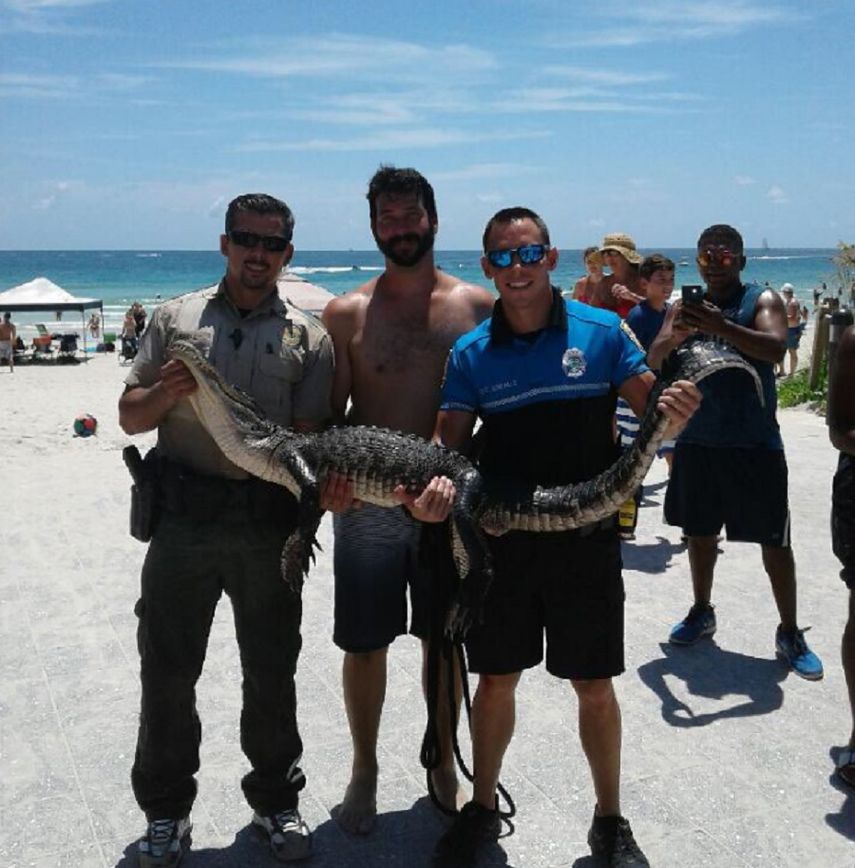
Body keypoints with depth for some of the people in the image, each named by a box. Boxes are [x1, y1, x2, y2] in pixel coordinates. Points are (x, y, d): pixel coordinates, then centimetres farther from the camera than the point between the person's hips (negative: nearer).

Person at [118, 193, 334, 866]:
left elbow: (309, 436, 2)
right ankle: (166, 811, 27)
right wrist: (165, 391, -13)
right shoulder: (175, 319, 9)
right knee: (167, 668, 9)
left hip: (269, 520, 0)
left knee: (271, 671, 10)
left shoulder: (307, 336, 7)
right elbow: (130, 418, 8)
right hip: (182, 516, 1)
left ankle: (276, 800, 29)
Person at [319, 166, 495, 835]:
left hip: (453, 502, 0)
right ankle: (365, 770, 31)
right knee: (365, 645, 9)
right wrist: (328, 476, -17)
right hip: (366, 503, 0)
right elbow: (330, 415, 3)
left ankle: (444, 764, 34)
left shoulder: (476, 305, 1)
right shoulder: (347, 314, 1)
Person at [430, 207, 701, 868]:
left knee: (595, 687, 9)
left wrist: (676, 411, -24)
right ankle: (482, 808, 34)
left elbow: (652, 412, 0)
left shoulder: (602, 331, -3)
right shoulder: (471, 353, 1)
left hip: (586, 539, -1)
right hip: (501, 540, 2)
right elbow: (449, 444, -1)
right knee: (496, 681, 13)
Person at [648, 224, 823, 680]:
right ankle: (701, 612, 34)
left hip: (754, 444, -3)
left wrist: (720, 327, -37)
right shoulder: (683, 306, 5)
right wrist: (675, 335, -28)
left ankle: (789, 633, 16)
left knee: (774, 540, 3)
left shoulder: (762, 299, -3)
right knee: (700, 532, 16)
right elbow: (654, 360, -6)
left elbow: (776, 348, -22)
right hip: (696, 441, 3)